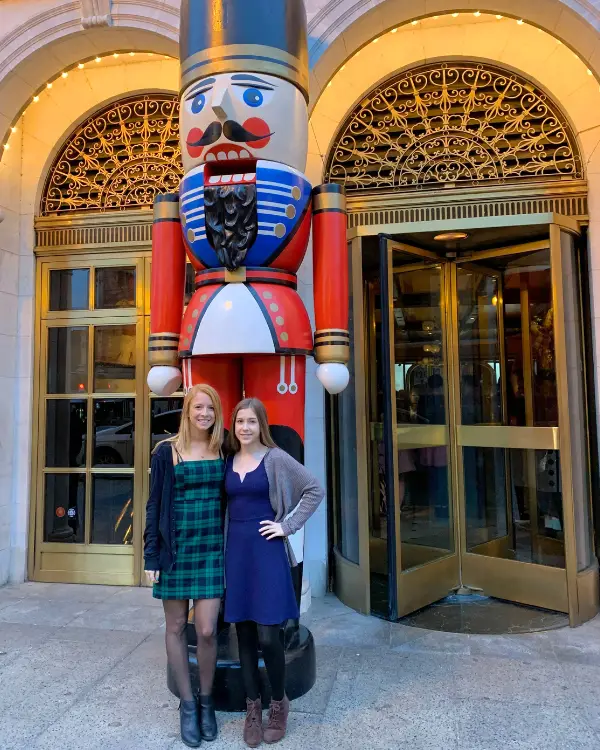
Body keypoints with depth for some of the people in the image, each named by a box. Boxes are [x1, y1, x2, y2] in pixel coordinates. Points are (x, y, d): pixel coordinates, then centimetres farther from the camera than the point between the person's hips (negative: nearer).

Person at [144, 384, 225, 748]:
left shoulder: (224, 450, 2)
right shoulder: (167, 451, -2)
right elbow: (155, 504, 1)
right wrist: (152, 554, -2)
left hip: (213, 549, 0)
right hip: (176, 548, 0)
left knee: (207, 631, 0)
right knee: (177, 627, 10)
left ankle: (206, 701, 25)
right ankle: (187, 704, 29)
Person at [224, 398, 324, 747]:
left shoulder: (276, 458, -5)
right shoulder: (228, 461, 7)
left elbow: (316, 490, -6)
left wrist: (288, 525, -9)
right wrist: (224, 545, 4)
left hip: (266, 551, -4)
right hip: (235, 551, 4)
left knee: (268, 636, -2)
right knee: (244, 635, 11)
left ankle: (279, 704, 24)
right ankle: (253, 707, 28)